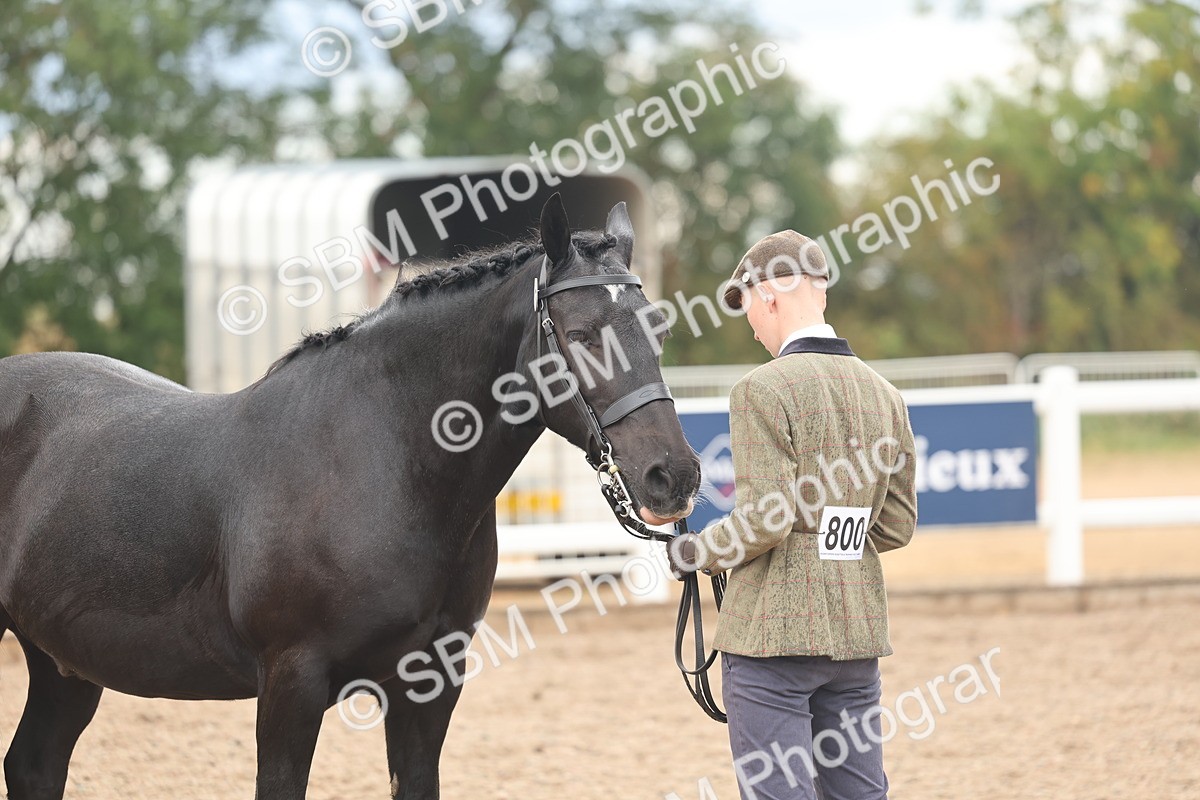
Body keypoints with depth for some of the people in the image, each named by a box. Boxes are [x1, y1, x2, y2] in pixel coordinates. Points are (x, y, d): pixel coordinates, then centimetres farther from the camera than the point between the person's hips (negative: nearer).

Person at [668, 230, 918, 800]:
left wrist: (694, 553, -2)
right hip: (858, 629, 7)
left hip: (773, 631, -7)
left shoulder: (764, 390, -12)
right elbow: (896, 526, 12)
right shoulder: (884, 395, 10)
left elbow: (765, 522, -18)